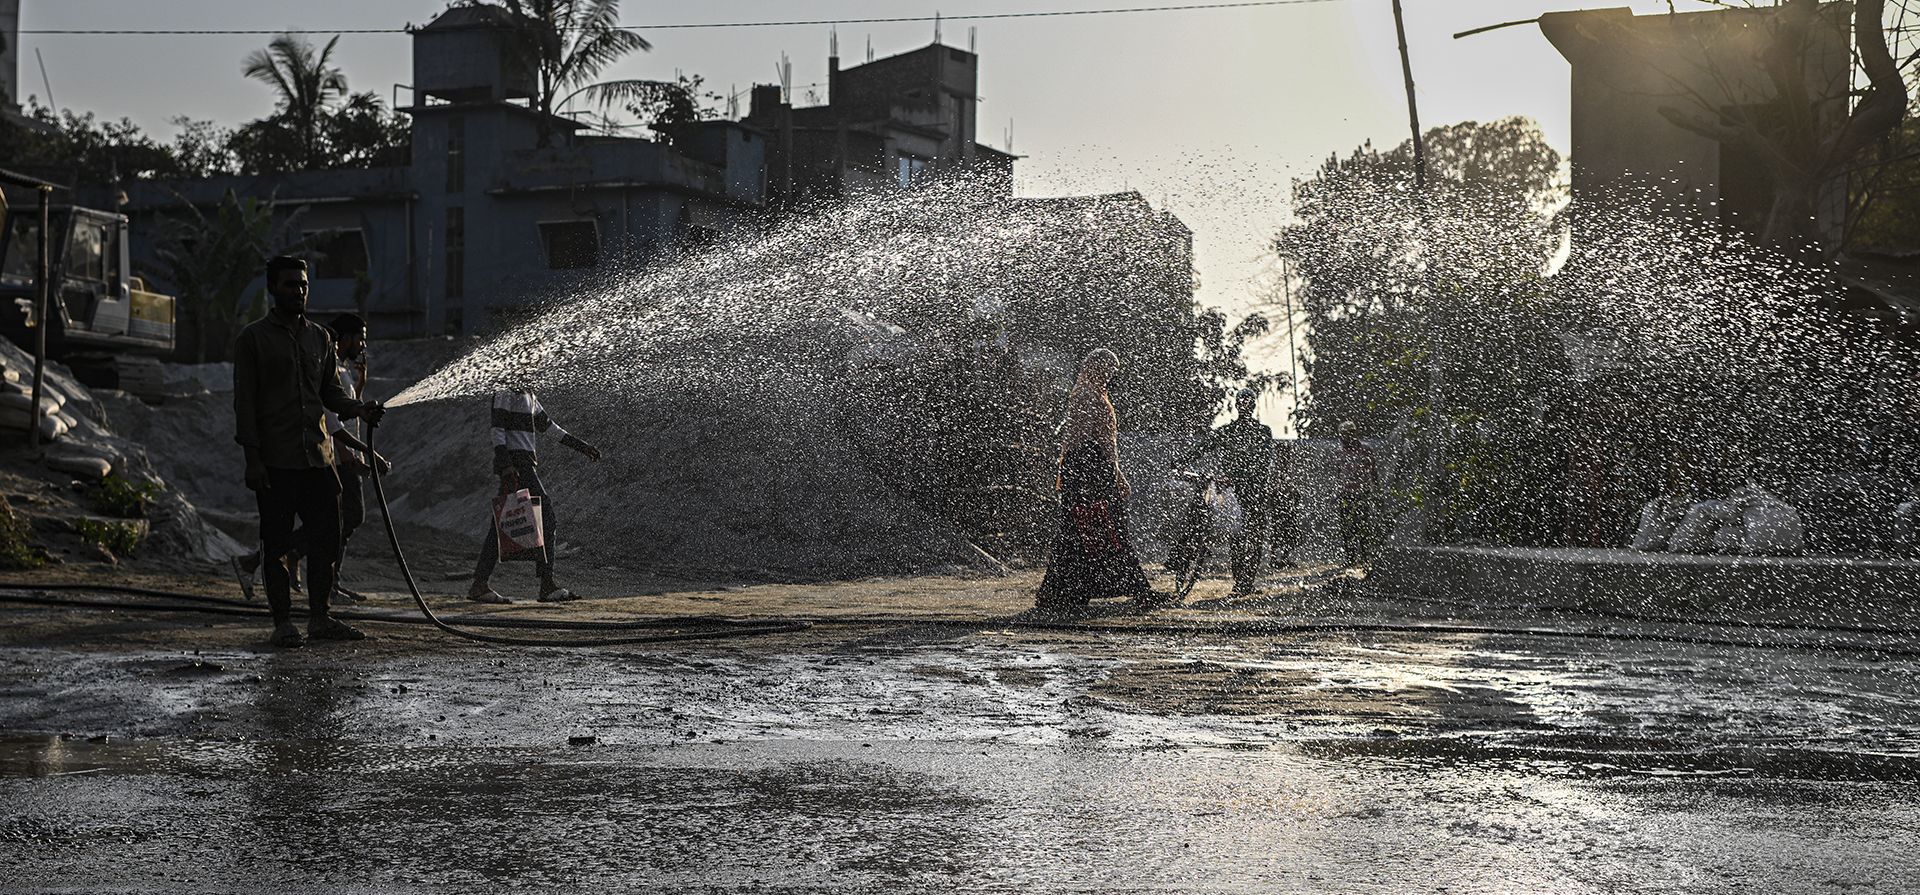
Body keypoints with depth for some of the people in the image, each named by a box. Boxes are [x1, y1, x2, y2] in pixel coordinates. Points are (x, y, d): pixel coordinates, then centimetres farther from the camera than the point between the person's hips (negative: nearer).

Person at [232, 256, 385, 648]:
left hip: (318, 456, 5)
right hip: (275, 460, -5)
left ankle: (319, 618, 15)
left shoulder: (320, 337, 16)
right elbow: (245, 401, -4)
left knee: (326, 538, 5)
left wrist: (359, 408, -4)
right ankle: (283, 623, 6)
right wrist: (252, 457, -11)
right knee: (278, 543, 0)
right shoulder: (253, 338, 0)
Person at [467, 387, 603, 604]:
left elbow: (548, 425, 28)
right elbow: (497, 429, -15)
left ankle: (480, 585, 5)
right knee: (544, 517, -9)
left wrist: (581, 445, 29)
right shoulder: (505, 392, -8)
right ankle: (547, 586, -8)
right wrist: (506, 466, -24)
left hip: (528, 463, 9)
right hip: (515, 462, -9)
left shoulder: (528, 395, 20)